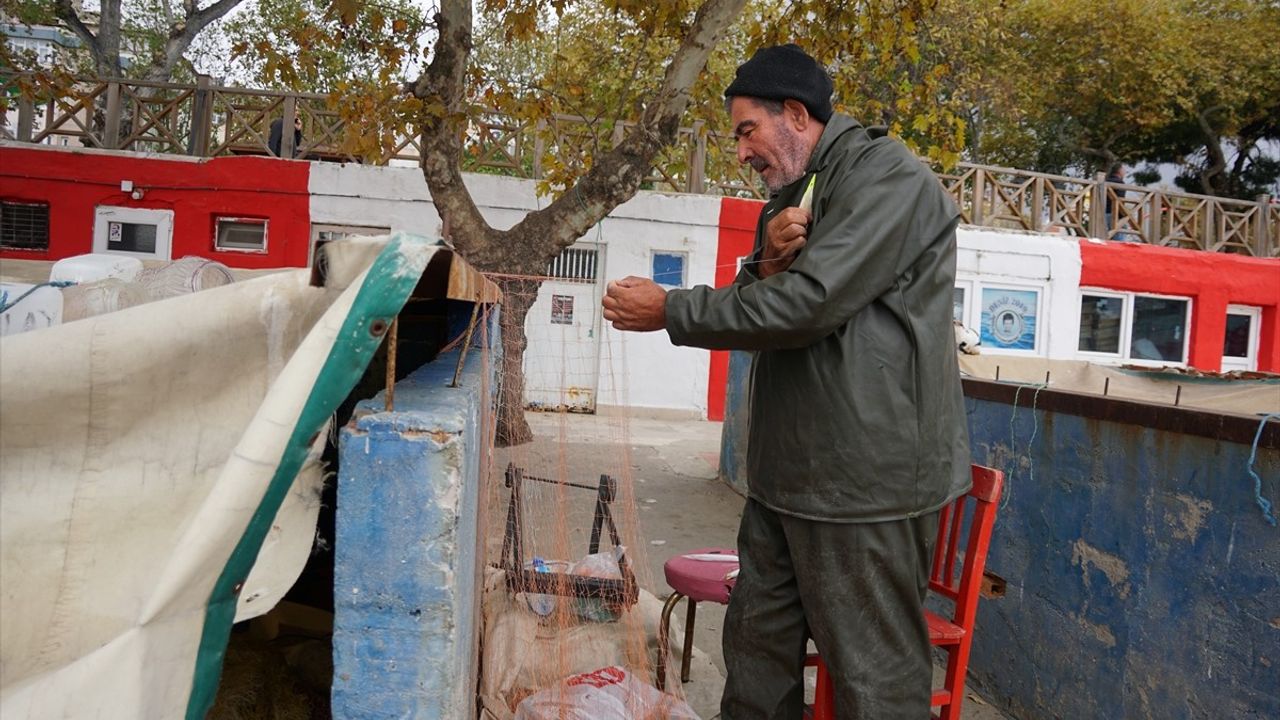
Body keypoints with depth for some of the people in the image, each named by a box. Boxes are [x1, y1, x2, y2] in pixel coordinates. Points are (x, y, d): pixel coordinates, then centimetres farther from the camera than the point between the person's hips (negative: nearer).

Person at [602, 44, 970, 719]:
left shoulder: (888, 178, -12)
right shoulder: (791, 194, 18)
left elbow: (807, 303, -23)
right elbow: (760, 307, 16)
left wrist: (670, 310, -14)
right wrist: (768, 261, -7)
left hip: (866, 473, -9)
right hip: (788, 464, 9)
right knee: (757, 645, 16)